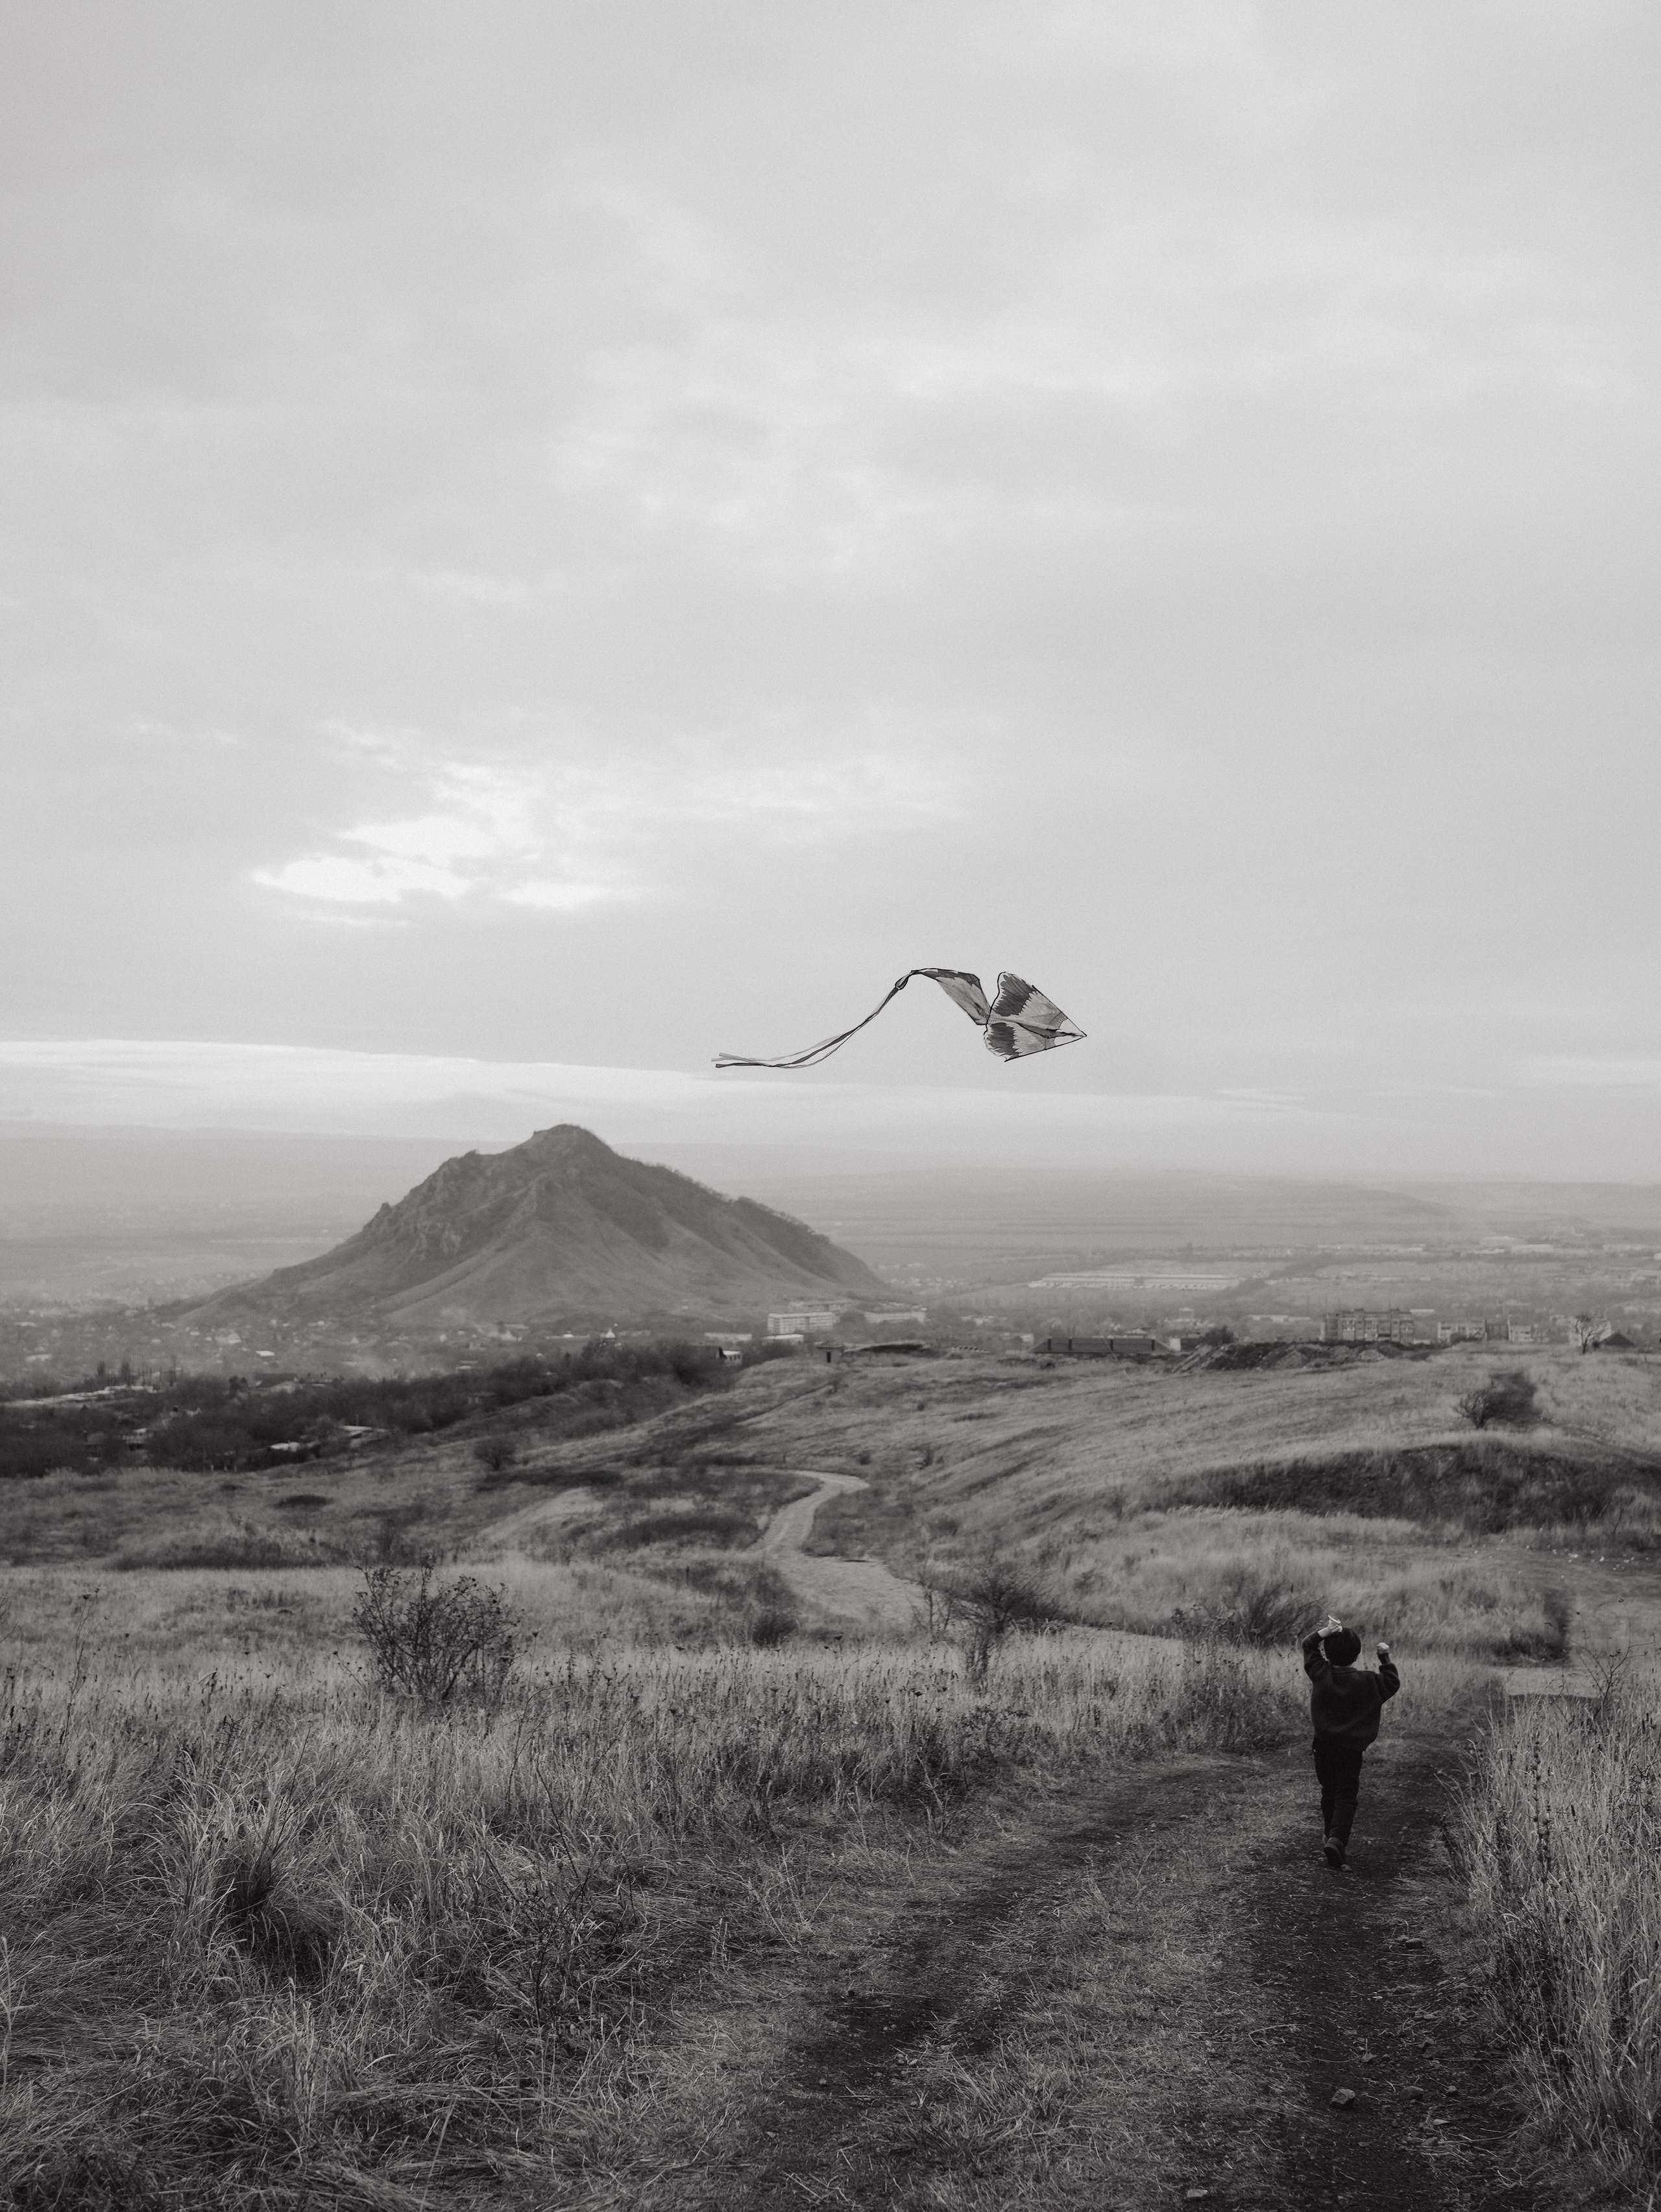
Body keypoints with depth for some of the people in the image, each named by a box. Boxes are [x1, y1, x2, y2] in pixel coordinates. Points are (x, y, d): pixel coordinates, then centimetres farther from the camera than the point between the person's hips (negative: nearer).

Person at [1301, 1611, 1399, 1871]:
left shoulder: (1320, 1674, -8)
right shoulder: (1367, 1681, -13)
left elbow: (1308, 1645, 5)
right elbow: (1392, 1684, 3)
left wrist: (1324, 1632, -10)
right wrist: (1386, 1659, 11)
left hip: (1324, 1744, 2)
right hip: (1352, 1748, -2)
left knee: (1329, 1792, 18)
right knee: (1346, 1795, -2)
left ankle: (1333, 1839, 28)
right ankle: (1337, 1839, -22)